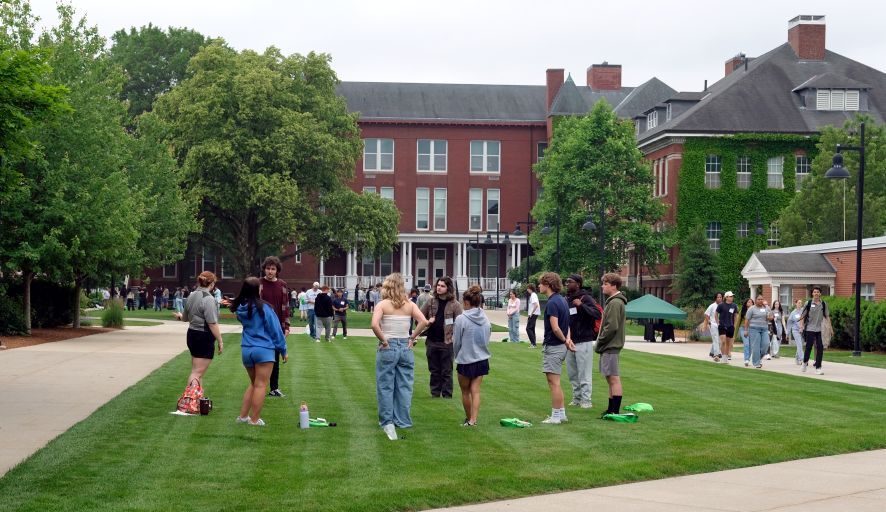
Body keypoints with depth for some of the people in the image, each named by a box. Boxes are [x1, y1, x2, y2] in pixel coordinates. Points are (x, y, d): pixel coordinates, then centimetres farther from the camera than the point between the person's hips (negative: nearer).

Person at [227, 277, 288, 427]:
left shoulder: (240, 308, 4)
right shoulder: (264, 307, -12)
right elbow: (275, 330, -7)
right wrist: (283, 350, 1)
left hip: (246, 350, 6)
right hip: (264, 349, -6)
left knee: (253, 383, 21)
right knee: (261, 385, 0)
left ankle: (243, 416, 20)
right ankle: (255, 419, 2)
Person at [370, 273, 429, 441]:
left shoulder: (383, 304, -6)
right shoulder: (409, 305, 2)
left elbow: (375, 325, -21)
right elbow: (424, 322, -10)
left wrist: (383, 340, -10)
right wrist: (412, 338, -1)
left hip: (388, 348, -3)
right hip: (406, 347, 3)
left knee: (385, 386, 6)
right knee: (404, 386, 9)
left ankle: (387, 422, 7)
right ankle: (403, 422, 13)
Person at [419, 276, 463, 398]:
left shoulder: (454, 304, -3)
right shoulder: (431, 302, 7)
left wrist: (454, 336, -15)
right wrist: (427, 322, -7)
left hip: (447, 342, -4)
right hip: (432, 341, 4)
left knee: (446, 372, 3)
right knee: (434, 371, 11)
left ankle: (447, 395, 9)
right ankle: (435, 394, 20)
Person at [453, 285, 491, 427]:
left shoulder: (461, 319, -15)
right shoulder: (485, 319, 0)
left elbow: (456, 343, -7)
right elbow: (487, 339, 10)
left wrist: (457, 356, 10)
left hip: (465, 360, -4)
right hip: (482, 359, 4)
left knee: (465, 391, 13)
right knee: (475, 391, 5)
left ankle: (469, 419, 25)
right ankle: (473, 420, -3)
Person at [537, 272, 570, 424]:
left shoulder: (552, 303, -18)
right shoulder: (562, 300, 12)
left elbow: (555, 328, -24)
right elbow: (566, 325, 17)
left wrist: (564, 340, -10)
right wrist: (566, 339, 7)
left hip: (553, 347, -10)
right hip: (560, 347, 10)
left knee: (554, 383, -3)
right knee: (555, 383, 16)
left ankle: (556, 416, 1)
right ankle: (561, 414, 21)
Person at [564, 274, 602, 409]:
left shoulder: (586, 298, -7)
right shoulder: (566, 300, 13)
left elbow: (598, 315, -20)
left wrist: (581, 305, -27)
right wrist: (565, 338, 9)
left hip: (584, 342, -7)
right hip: (569, 342, 7)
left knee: (584, 373, -4)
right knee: (572, 373, 12)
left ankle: (586, 400, 1)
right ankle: (576, 397, 21)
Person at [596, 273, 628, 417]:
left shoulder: (615, 303, -15)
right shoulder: (613, 301, 16)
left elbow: (611, 327, -21)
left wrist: (599, 342, -12)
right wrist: (600, 343, 15)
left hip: (611, 347, -11)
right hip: (610, 347, 11)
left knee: (614, 378, -8)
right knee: (611, 378, 14)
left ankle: (615, 411, -7)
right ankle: (611, 409, 20)